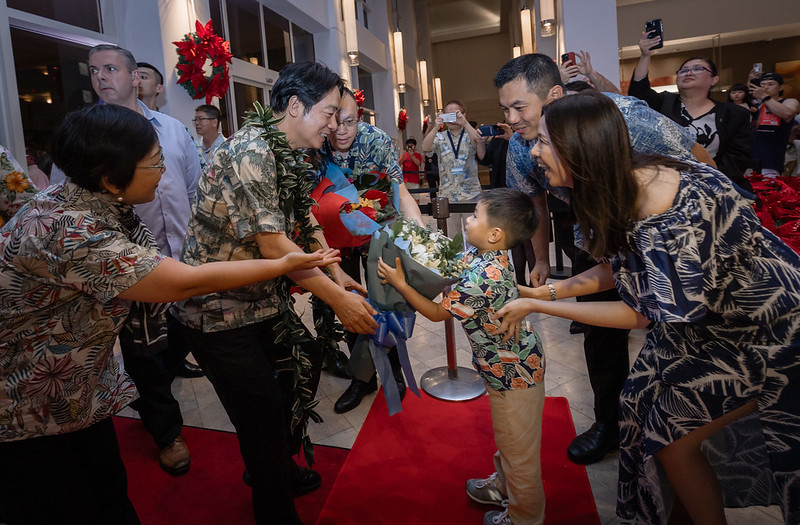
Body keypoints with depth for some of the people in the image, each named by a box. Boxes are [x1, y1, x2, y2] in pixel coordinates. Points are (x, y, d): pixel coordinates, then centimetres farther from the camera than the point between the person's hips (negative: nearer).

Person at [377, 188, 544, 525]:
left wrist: (399, 283, -12)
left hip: (514, 374, -10)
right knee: (506, 439, 30)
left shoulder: (481, 278, -34)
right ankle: (504, 487, 53)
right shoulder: (492, 255, -6)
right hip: (509, 366, 10)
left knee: (519, 450, 14)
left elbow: (437, 312, -19)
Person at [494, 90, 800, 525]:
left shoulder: (666, 216, -35)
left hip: (763, 330, -8)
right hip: (706, 314, 8)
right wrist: (547, 291, -4)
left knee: (671, 436, -2)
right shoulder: (621, 187, -9)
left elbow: (642, 314, -23)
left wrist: (537, 307, -19)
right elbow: (618, 268, 1)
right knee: (641, 405, 10)